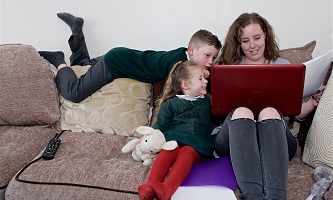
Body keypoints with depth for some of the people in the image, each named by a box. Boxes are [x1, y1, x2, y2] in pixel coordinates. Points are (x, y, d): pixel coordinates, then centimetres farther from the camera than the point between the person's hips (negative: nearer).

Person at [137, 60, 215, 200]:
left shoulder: (206, 100, 29)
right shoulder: (171, 103, 17)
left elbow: (213, 120, 35)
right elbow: (160, 124, 8)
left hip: (196, 143, 1)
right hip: (173, 138, -1)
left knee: (186, 152, -34)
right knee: (170, 149, -36)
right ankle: (152, 186, -54)